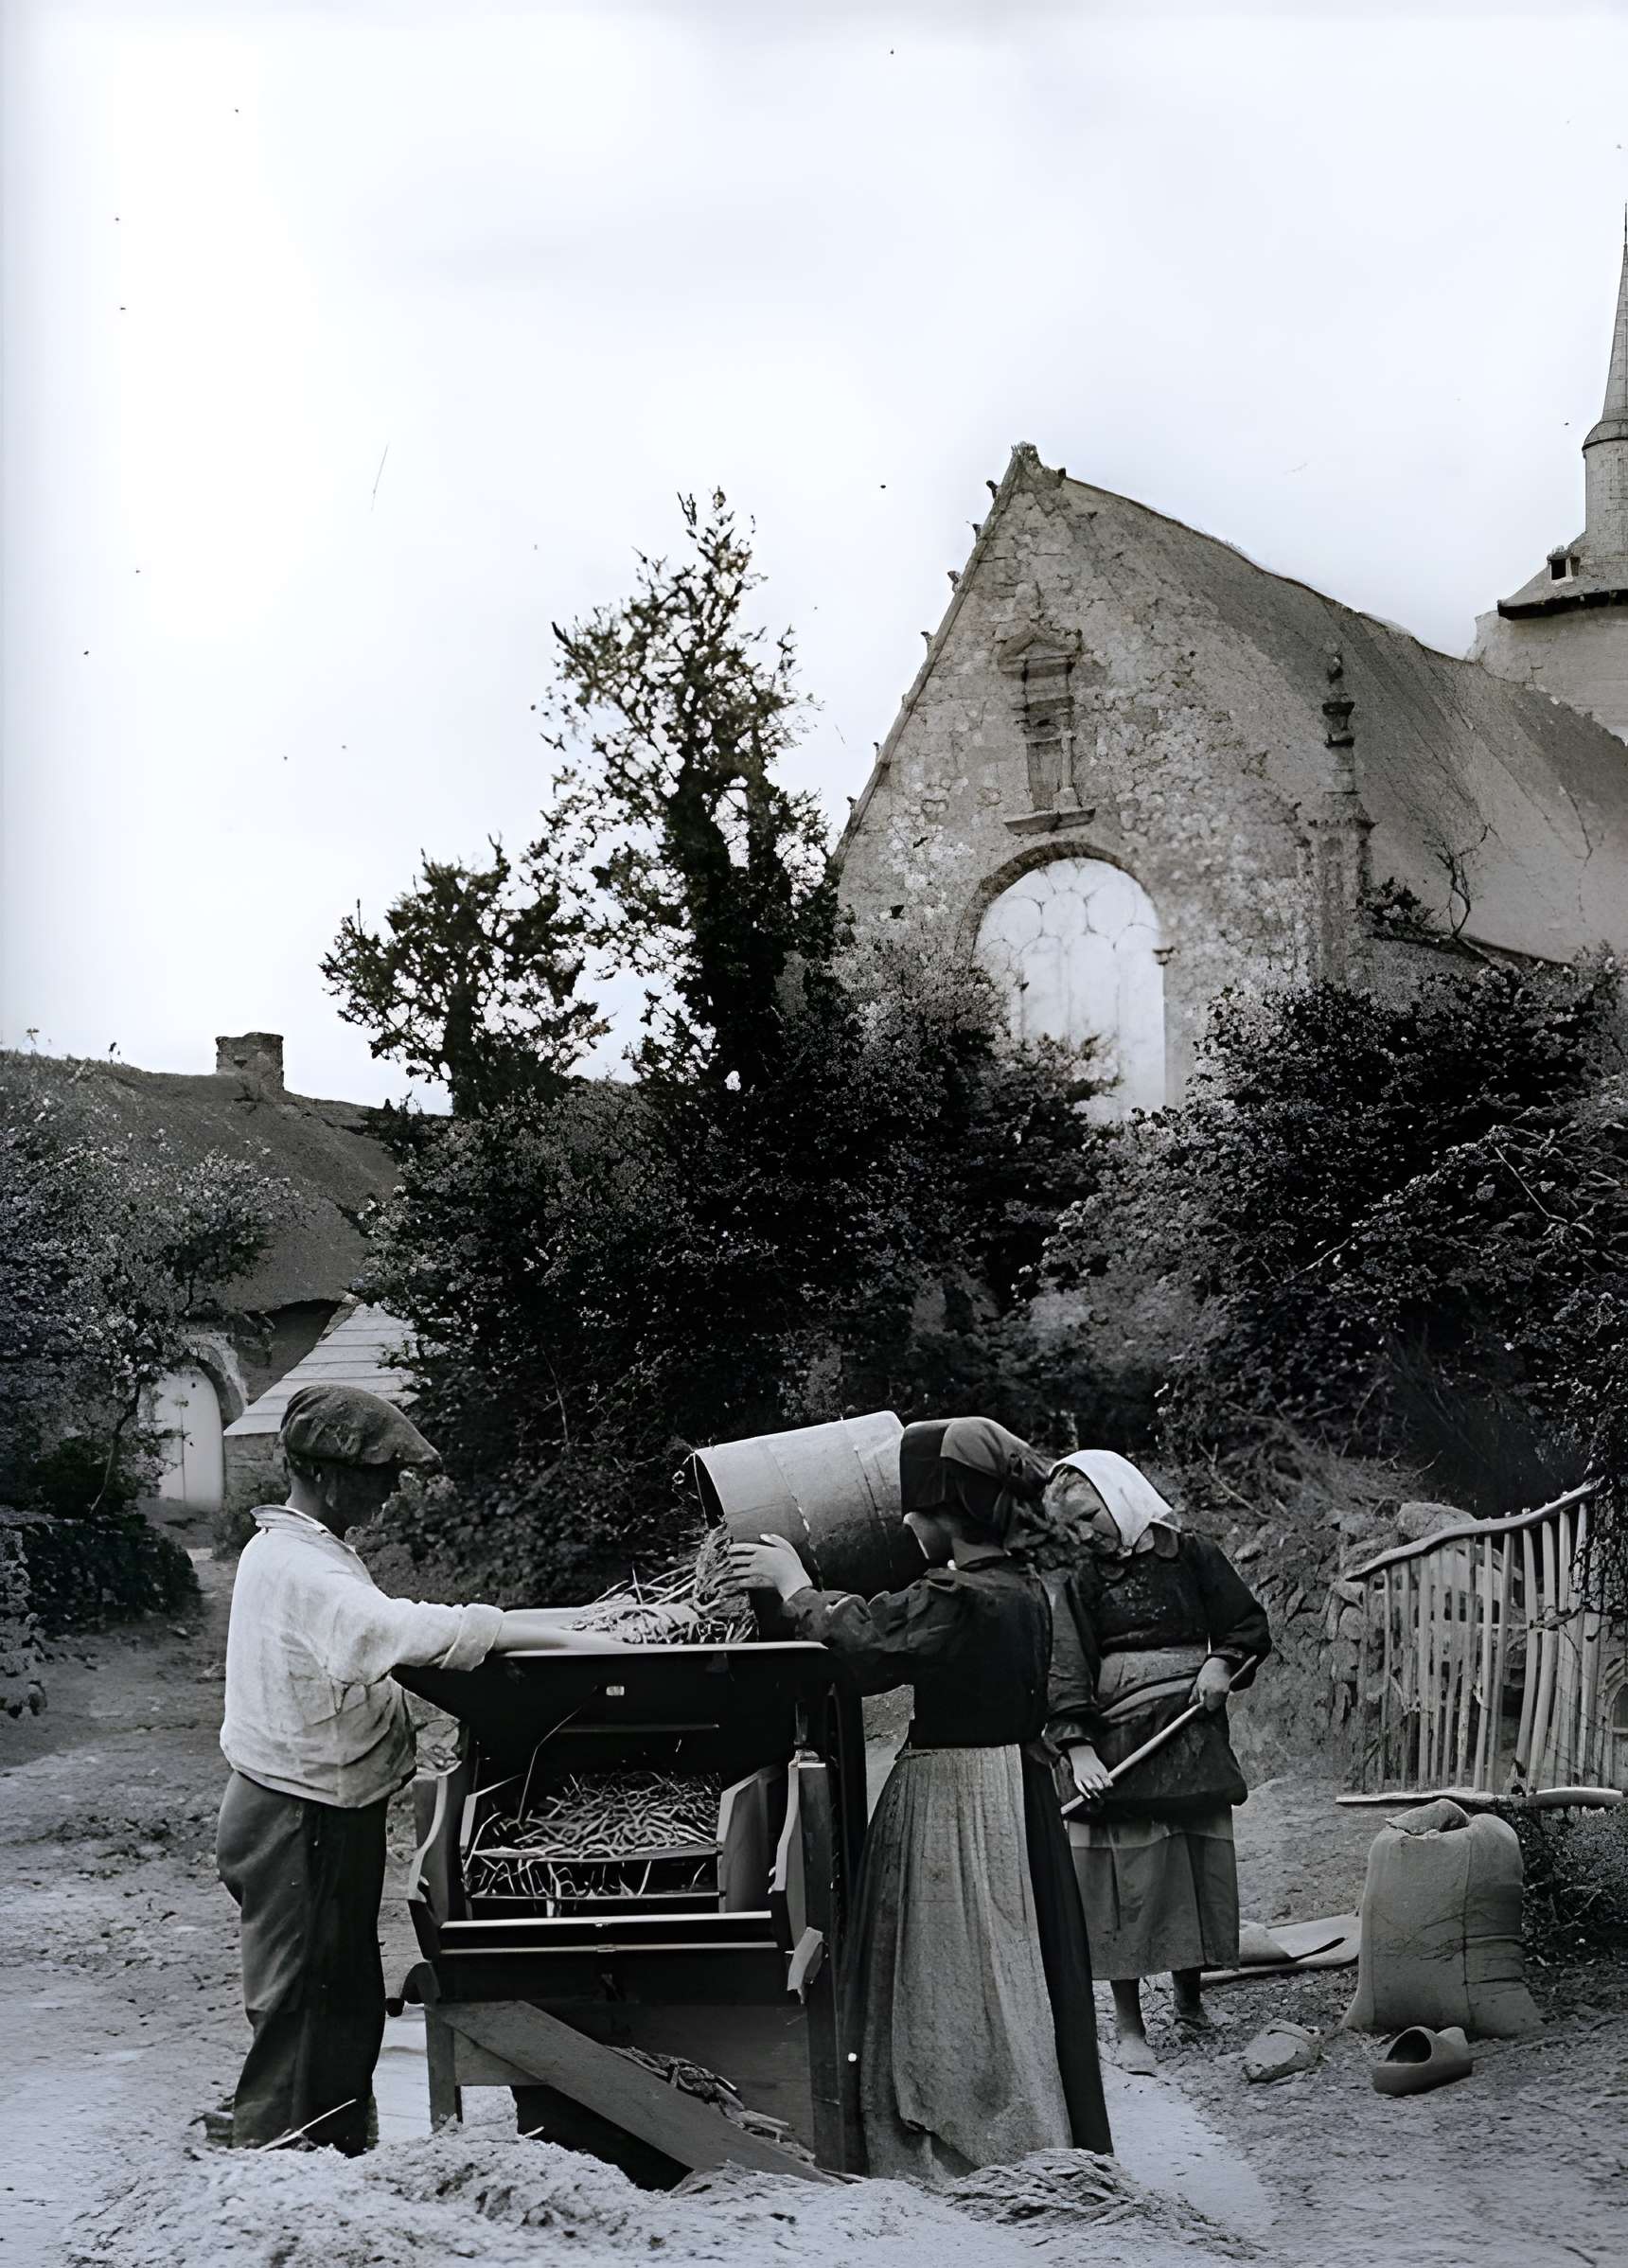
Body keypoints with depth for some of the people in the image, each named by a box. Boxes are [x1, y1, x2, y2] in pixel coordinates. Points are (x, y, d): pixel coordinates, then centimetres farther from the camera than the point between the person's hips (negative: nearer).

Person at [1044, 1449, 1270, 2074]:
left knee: (1201, 1872, 8)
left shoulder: (1194, 1559, 5)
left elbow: (1249, 1625, 12)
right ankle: (1130, 2028, 5)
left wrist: (1222, 1662, -7)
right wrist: (1079, 1749, -17)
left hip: (1194, 1739, 2)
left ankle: (1190, 1999, 28)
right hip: (1116, 1746, -1)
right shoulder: (1079, 1587, 3)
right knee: (1127, 1882, -3)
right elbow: (1066, 1674, -5)